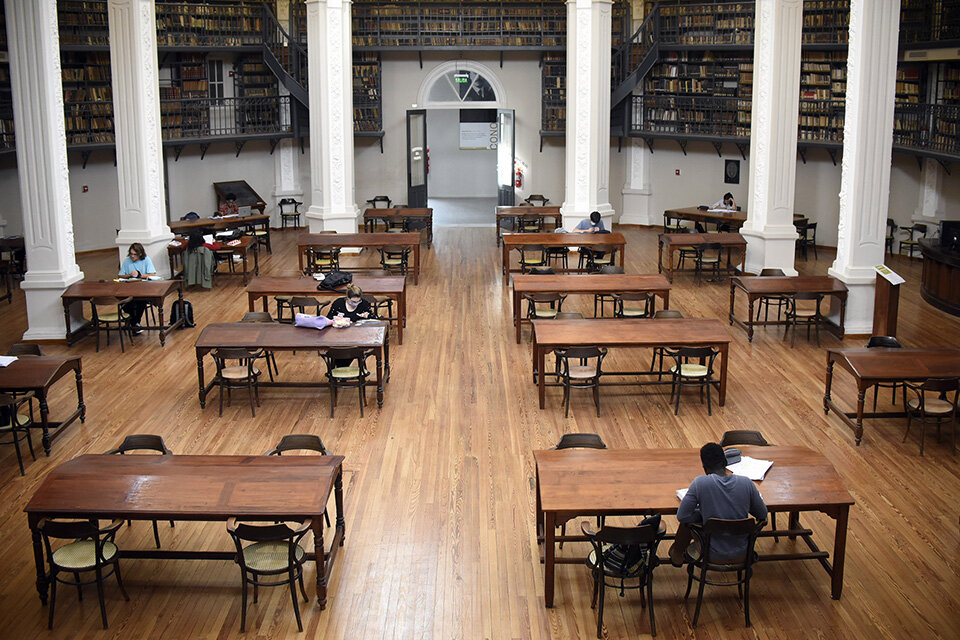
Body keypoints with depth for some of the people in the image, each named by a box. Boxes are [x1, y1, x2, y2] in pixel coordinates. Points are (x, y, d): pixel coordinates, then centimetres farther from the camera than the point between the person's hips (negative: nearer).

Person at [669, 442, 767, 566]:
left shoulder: (700, 483, -19)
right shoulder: (746, 482, -11)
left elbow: (682, 516, -13)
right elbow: (763, 515, 0)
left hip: (714, 554, -3)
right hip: (741, 552, 3)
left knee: (689, 519, 23)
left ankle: (677, 553, 45)